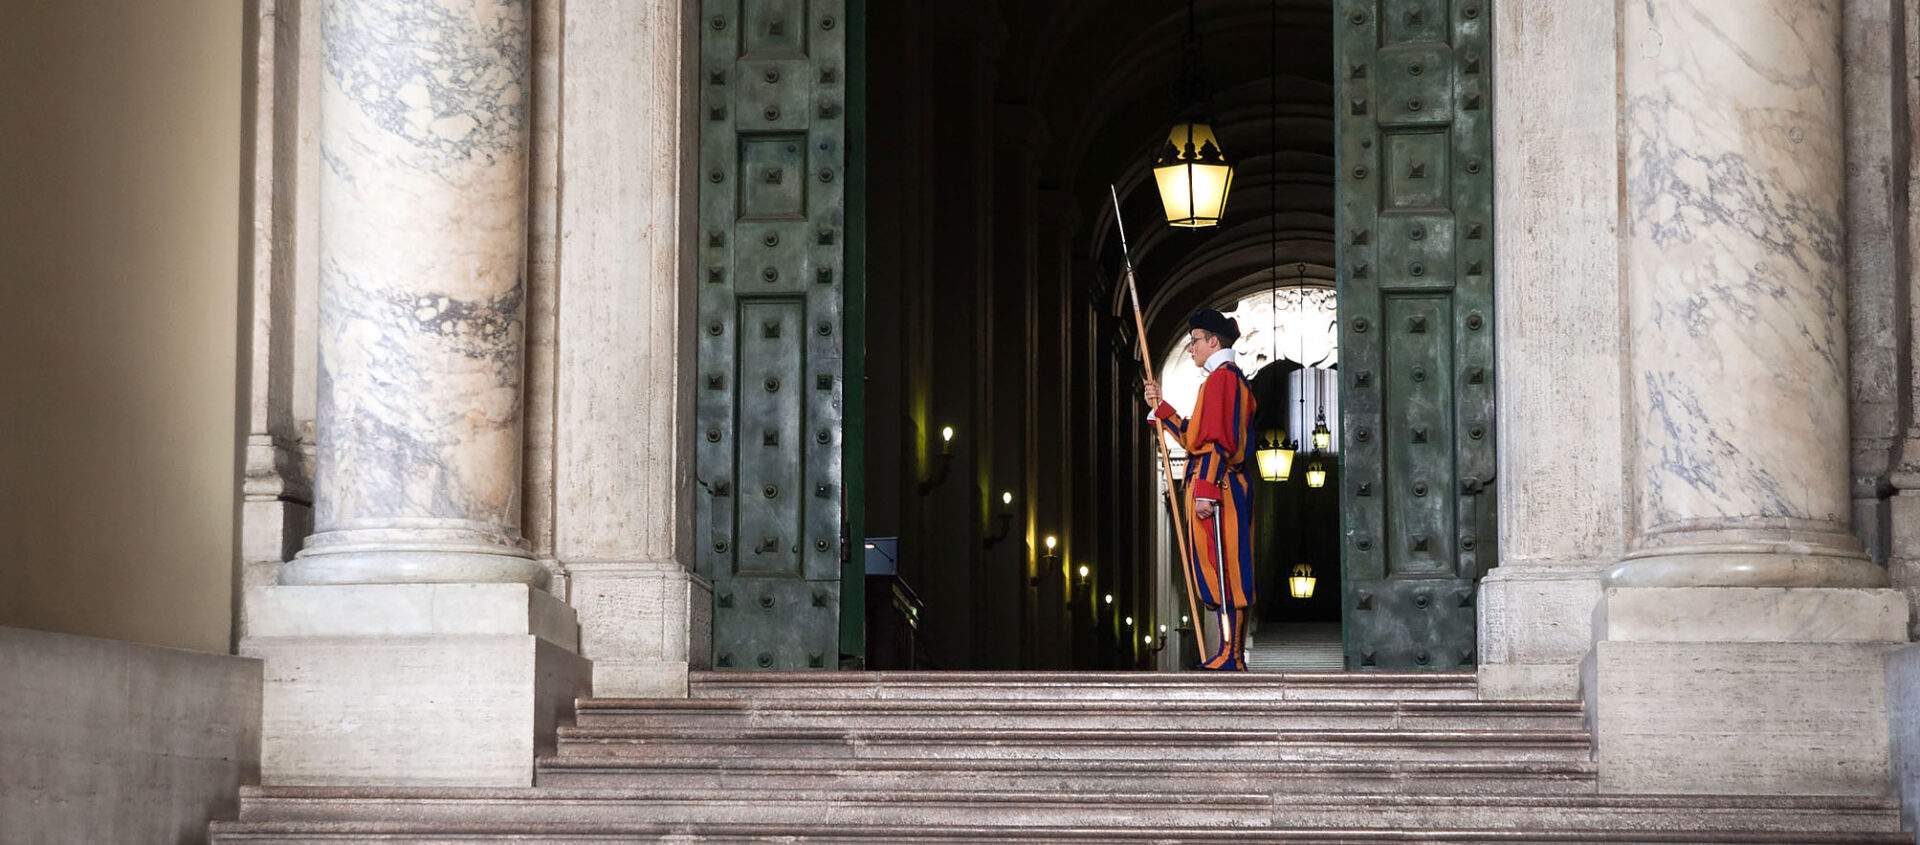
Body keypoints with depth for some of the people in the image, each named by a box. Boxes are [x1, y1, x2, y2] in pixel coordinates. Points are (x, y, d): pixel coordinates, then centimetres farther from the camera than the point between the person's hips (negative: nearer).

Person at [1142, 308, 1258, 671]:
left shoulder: (1222, 376, -10)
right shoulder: (1232, 377, 22)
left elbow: (1218, 441, -19)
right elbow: (1197, 439, 24)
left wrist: (1206, 491, -23)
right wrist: (1161, 407, 23)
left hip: (1215, 487, -10)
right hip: (1224, 488, 10)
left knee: (1220, 572, -11)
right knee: (1224, 575, 10)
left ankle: (1229, 657, -12)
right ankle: (1232, 655, 11)